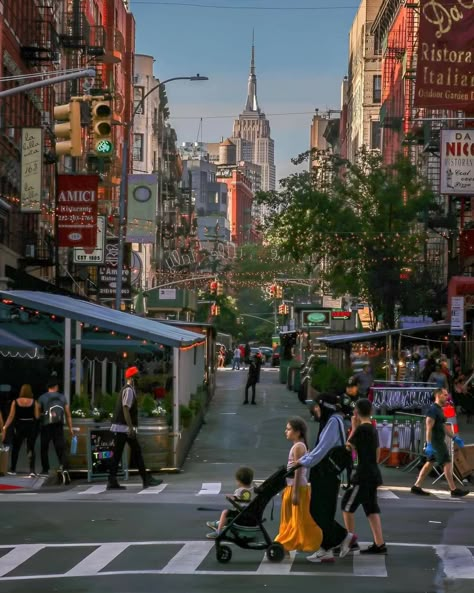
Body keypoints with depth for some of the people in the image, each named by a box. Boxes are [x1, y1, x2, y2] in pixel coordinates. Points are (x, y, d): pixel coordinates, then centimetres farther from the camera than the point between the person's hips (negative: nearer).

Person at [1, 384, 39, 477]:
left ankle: (13, 469, 23)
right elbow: (37, 416, -8)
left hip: (19, 426, 1)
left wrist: (4, 428, -4)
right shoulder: (34, 402, -6)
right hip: (31, 426, -1)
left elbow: (11, 416, -7)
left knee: (15, 448, 16)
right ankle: (32, 470, -8)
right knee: (31, 448, 3)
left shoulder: (15, 402, -4)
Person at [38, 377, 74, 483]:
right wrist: (70, 428, 10)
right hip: (59, 427, 1)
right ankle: (63, 467, -25)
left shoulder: (42, 398, -2)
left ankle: (45, 469, 18)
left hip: (45, 426, -1)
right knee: (61, 448, -4)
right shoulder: (62, 397, 3)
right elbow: (68, 414, 5)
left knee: (44, 448, 16)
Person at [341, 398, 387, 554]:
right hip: (372, 474, 9)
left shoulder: (361, 429, -15)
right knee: (372, 509, 8)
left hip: (362, 476, -9)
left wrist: (354, 427, -5)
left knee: (347, 506, 1)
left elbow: (349, 447, -10)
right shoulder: (373, 429, 12)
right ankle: (379, 544, 4)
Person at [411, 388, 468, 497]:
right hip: (436, 442, -10)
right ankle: (454, 490, -2)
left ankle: (416, 487, 10)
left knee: (430, 463, 10)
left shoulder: (439, 410, 16)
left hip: (439, 442, 10)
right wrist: (429, 444, -25)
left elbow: (444, 427, 24)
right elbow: (429, 428, -21)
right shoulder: (433, 410, -15)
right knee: (447, 463, -6)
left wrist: (455, 438, 21)